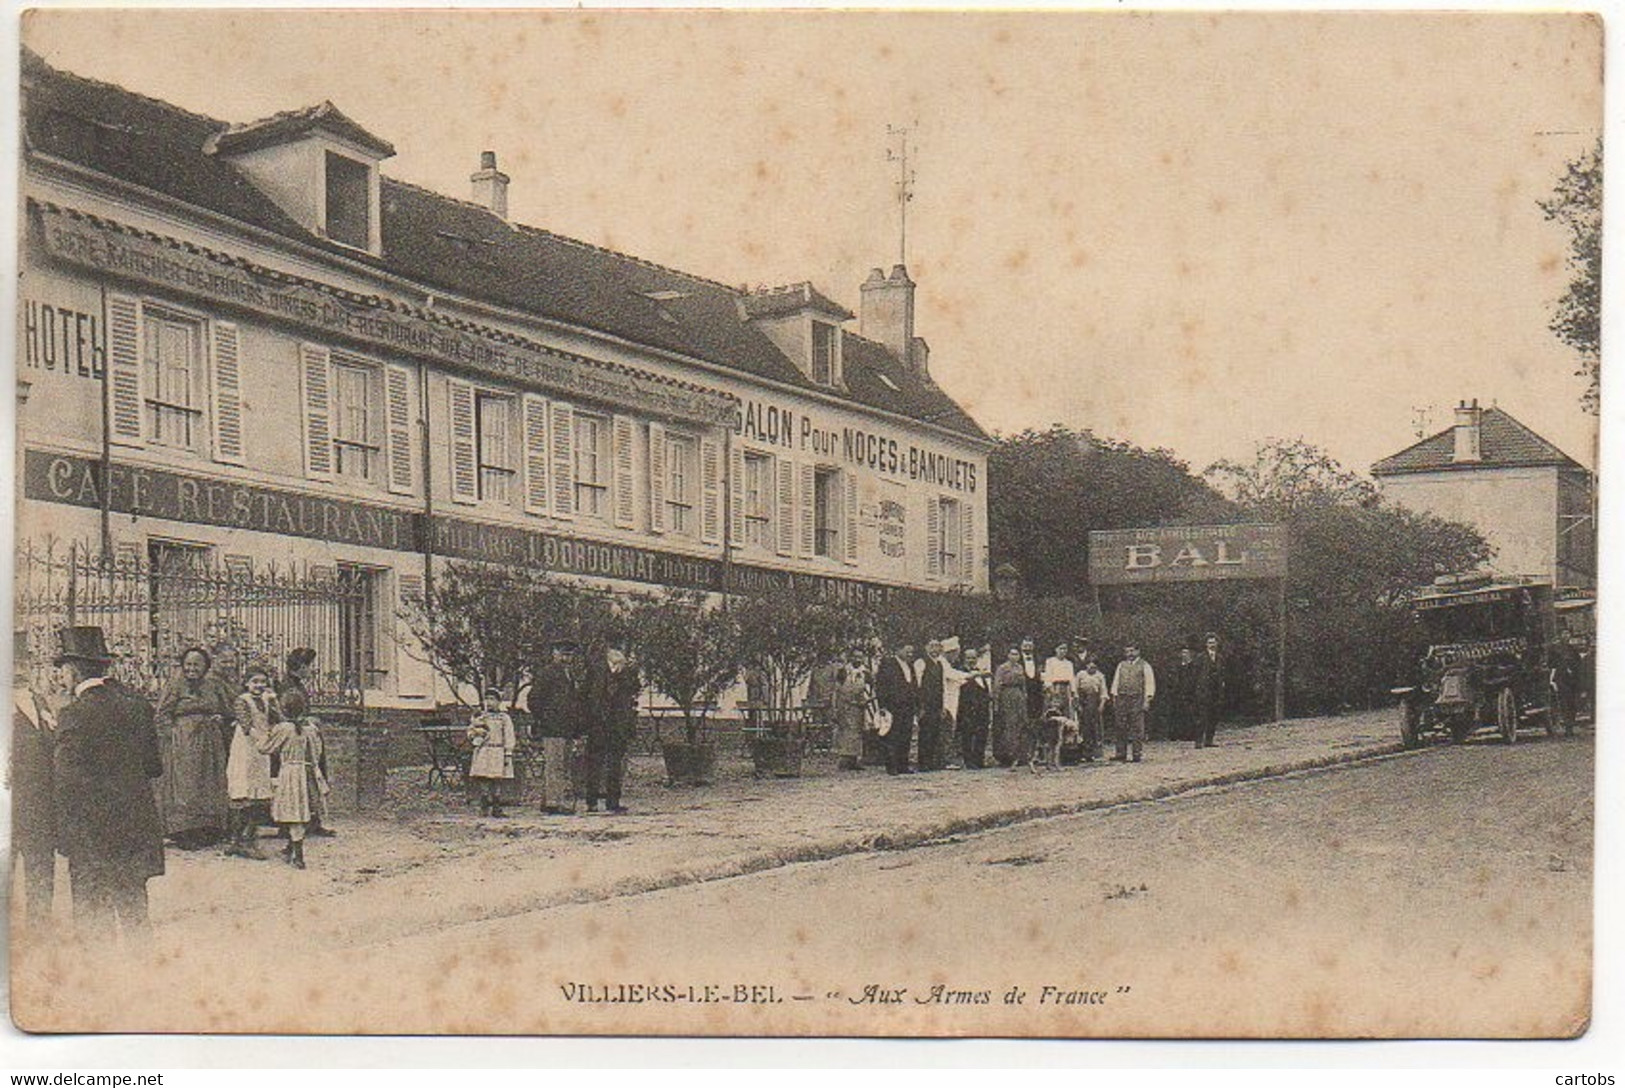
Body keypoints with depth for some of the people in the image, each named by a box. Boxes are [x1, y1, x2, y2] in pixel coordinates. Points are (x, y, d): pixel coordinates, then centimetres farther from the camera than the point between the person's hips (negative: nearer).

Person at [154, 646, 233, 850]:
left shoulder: (214, 685, 11)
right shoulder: (175, 685, 0)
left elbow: (228, 710, 21)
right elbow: (162, 714, -2)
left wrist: (220, 718, 1)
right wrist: (170, 734, -12)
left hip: (210, 745, 4)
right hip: (182, 745, -4)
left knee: (210, 786, 4)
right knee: (184, 786, -7)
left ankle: (208, 831, 10)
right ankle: (184, 832, -6)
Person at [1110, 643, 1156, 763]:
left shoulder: (1144, 665, 5)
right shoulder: (1121, 665, 17)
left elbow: (1149, 683, 0)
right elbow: (1116, 682, 18)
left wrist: (1147, 700, -9)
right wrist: (1114, 698, 10)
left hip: (1137, 700, -4)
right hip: (1122, 700, 4)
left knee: (1137, 729, -5)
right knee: (1121, 728, 3)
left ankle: (1137, 753, -2)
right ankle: (1121, 754, 6)